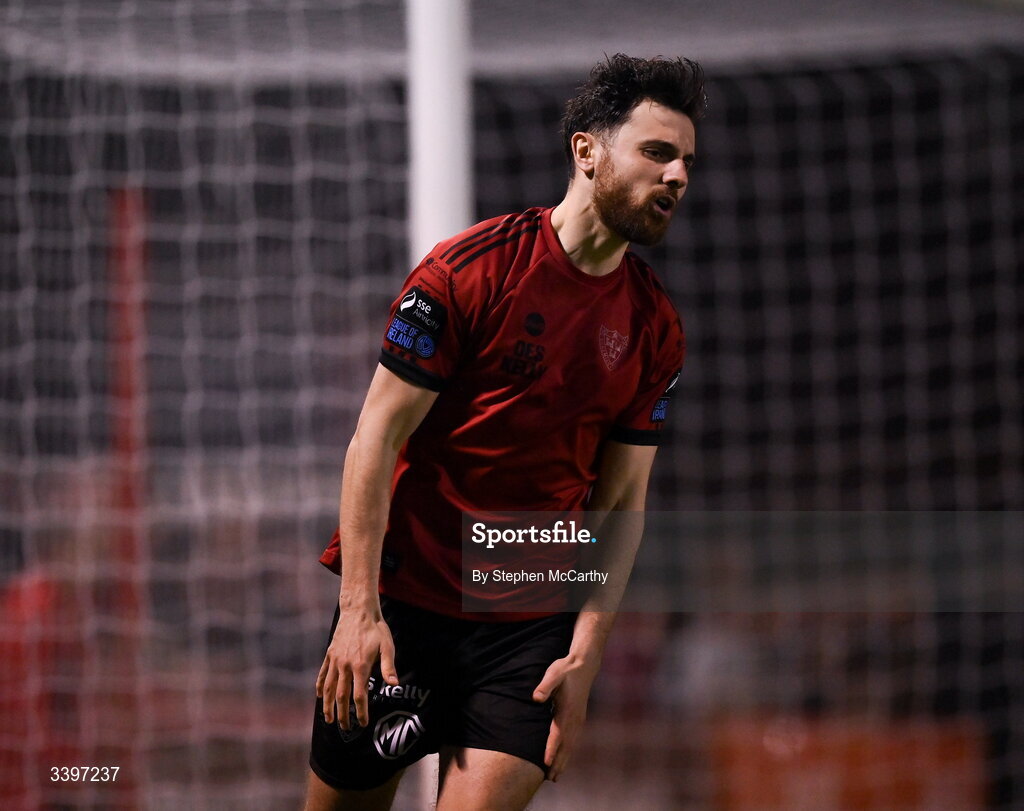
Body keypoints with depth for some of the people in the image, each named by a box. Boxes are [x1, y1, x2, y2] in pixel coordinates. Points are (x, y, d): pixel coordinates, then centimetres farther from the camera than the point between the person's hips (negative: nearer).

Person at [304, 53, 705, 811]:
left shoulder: (656, 327, 4)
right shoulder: (471, 268, -9)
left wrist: (586, 656, -3)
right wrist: (360, 610, -15)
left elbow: (621, 502, 7)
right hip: (399, 601, -3)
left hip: (533, 623, 3)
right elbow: (376, 437, -9)